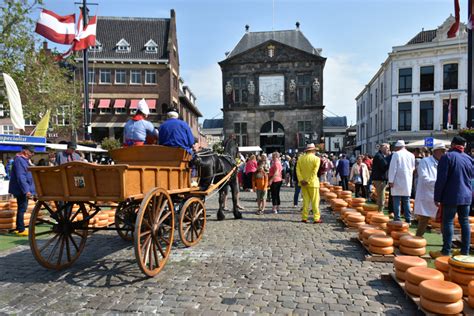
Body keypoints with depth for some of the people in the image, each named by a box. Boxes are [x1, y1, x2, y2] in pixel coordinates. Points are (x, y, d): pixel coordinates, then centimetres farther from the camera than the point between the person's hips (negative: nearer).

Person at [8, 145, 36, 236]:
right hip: (21, 190, -10)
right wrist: (26, 190, -27)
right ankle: (21, 230, -2)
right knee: (22, 208, -7)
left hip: (24, 189, 10)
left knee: (22, 208, 14)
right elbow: (21, 177, -25)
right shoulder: (19, 160, -18)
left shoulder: (24, 160, 13)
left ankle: (19, 228, 22)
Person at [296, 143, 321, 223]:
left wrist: (301, 180, -6)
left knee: (305, 200, 11)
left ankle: (304, 217, 11)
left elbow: (298, 170, -2)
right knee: (315, 201, 3)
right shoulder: (316, 159, -6)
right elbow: (314, 172, -15)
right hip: (313, 183, -4)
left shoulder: (300, 158, 5)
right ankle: (316, 218, 4)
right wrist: (308, 181, -14)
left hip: (303, 183, 4)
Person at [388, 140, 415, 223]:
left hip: (397, 182, -5)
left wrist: (391, 180, -10)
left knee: (396, 202, 0)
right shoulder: (411, 155, 7)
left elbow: (393, 168, -11)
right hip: (408, 182, 5)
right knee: (406, 202, 12)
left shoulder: (396, 154, -8)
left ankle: (397, 219, -1)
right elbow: (413, 168, 16)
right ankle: (408, 219, 12)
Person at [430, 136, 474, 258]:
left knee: (448, 222, -3)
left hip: (451, 196, -6)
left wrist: (437, 197, -9)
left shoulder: (447, 157, -9)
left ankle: (446, 251, -1)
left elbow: (441, 179, -13)